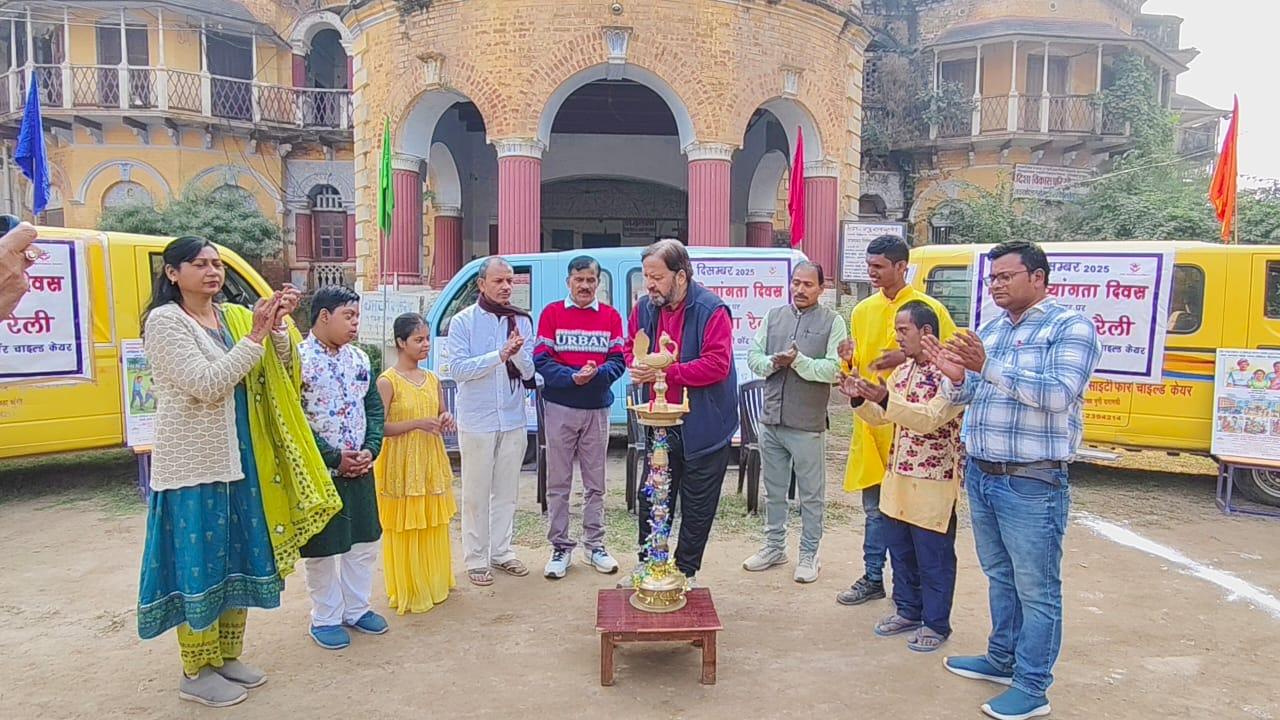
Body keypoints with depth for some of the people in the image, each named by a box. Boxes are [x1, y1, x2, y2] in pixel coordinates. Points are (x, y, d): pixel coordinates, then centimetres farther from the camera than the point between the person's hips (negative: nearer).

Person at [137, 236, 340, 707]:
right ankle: (196, 674, 17)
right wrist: (254, 337, -20)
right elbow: (206, 384, -20)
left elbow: (283, 375, 4)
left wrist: (279, 328, -11)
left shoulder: (234, 316, 7)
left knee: (239, 558, 14)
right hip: (193, 464, -6)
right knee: (200, 564, 2)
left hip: (241, 458, 6)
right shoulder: (164, 321, -10)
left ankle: (228, 657, 29)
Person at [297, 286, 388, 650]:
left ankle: (356, 608, 31)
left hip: (360, 468, 6)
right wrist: (334, 457, -17)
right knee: (322, 547, 6)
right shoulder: (296, 359, -13)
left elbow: (374, 408, 10)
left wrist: (370, 450, -6)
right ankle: (326, 618, 22)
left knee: (364, 540, 14)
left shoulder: (359, 358, 7)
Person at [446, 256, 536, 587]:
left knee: (506, 491, 13)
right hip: (477, 421, -4)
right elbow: (458, 369, -14)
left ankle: (501, 552, 26)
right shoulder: (463, 321, -5)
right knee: (476, 493, 5)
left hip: (513, 420, 4)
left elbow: (528, 373, 1)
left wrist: (518, 353, -21)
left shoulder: (522, 321, 4)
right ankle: (476, 559, 15)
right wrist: (500, 354, -22)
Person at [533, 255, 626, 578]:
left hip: (597, 408, 2)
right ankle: (560, 547, 15)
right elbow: (541, 359, -7)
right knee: (558, 483, 5)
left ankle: (594, 545, 21)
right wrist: (572, 377, -22)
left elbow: (618, 361, -2)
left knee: (595, 483, 10)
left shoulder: (610, 316, 5)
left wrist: (596, 374, -22)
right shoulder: (552, 313, 1)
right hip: (560, 408, -1)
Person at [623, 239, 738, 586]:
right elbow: (630, 348, 14)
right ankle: (647, 564, 32)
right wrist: (637, 367, -10)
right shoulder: (645, 307, 2)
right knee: (651, 500, 15)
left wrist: (666, 371, -26)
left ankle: (685, 571, 26)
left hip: (703, 426, -5)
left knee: (696, 507, 10)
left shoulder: (711, 310, -18)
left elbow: (717, 364, -25)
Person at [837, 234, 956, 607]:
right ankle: (873, 578, 24)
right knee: (875, 506, 13)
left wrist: (908, 359, -18)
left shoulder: (930, 309, -4)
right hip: (870, 420, 5)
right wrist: (849, 361, -4)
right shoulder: (863, 311, 12)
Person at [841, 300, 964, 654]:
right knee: (900, 551, 17)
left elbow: (929, 419, -26)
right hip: (898, 479, 8)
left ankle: (936, 623, 19)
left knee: (933, 557, 5)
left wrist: (886, 400, -35)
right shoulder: (903, 369, 10)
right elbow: (879, 417, 11)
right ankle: (909, 611, 32)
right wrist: (860, 400, -8)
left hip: (933, 483, -8)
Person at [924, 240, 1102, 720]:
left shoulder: (1070, 327, -8)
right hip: (980, 475, 7)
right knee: (999, 576, 20)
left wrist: (988, 365, -29)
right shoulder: (989, 329, 12)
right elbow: (965, 396, 11)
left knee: (1036, 589, 3)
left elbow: (1059, 393, -23)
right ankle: (1002, 660, 35)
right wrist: (955, 376, -12)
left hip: (1032, 485, -7)